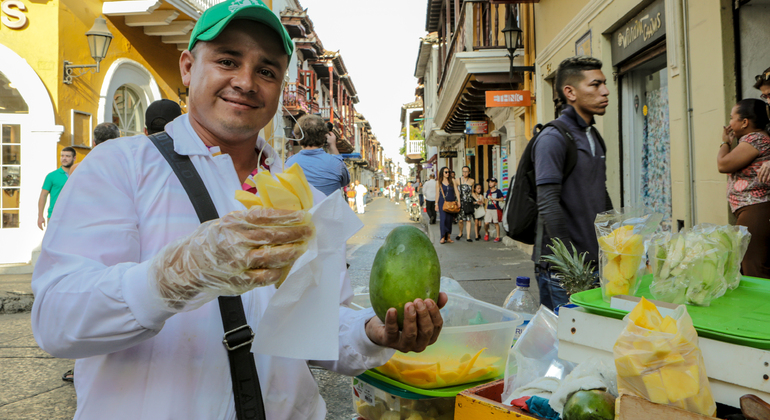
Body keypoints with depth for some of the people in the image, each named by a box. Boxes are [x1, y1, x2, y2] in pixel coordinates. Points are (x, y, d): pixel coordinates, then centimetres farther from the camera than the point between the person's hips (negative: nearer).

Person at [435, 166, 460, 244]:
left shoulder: (452, 181, 7)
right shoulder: (438, 183, 3)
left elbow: (456, 191, 6)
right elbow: (437, 194, 6)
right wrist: (436, 204, 2)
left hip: (451, 202, 2)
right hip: (442, 202, -2)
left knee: (449, 220, 4)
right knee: (443, 219, -10)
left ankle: (448, 237, 10)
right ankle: (443, 237, -8)